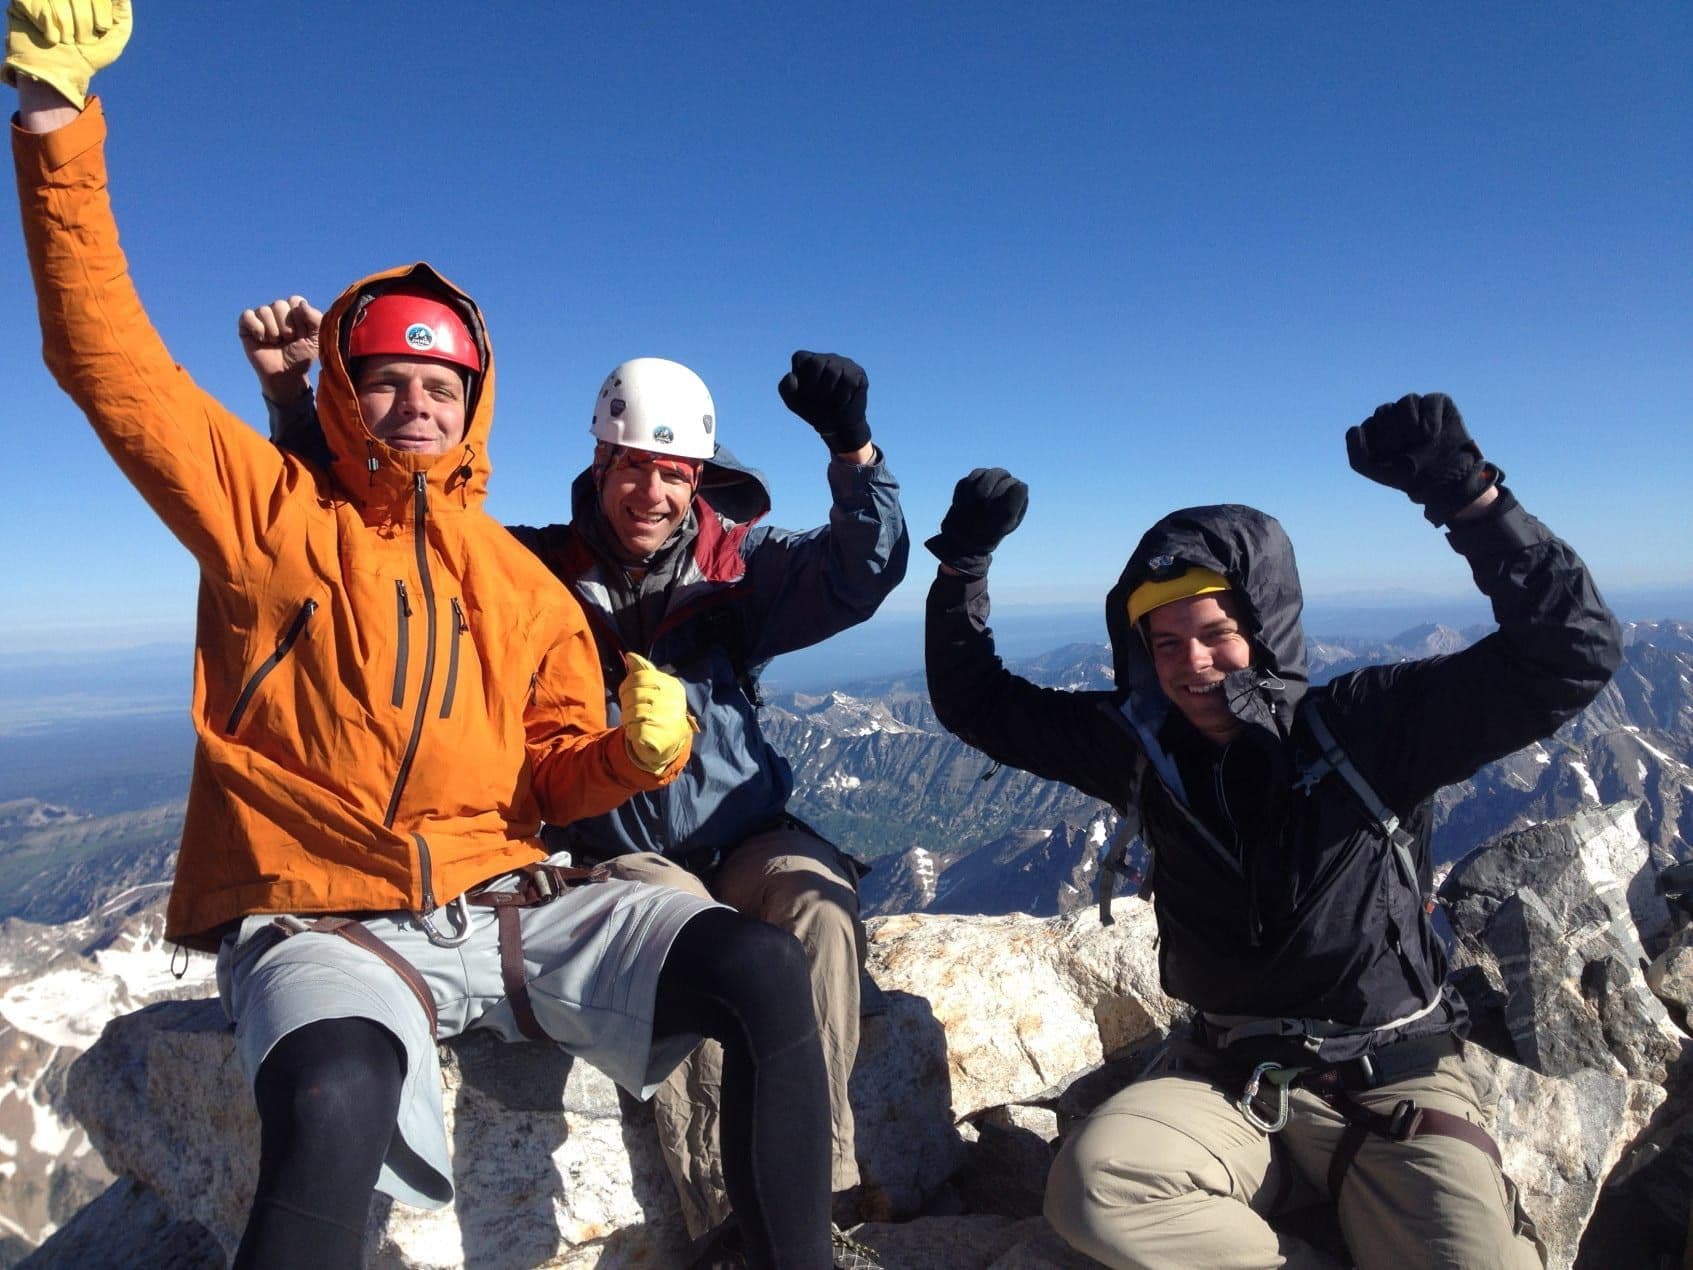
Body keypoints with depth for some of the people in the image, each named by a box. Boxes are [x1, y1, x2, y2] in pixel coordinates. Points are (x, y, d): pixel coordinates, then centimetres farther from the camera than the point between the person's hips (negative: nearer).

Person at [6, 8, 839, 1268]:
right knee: (334, 1108, -37)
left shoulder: (526, 583, 12)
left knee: (764, 969, -15)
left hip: (505, 898, 3)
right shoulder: (265, 508, 6)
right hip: (316, 918, -2)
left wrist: (639, 751, -8)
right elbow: (108, 357, -2)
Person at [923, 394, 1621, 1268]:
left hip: (1393, 1087, -2)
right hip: (1229, 1081, 2)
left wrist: (1471, 498, -28)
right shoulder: (1142, 747, -2)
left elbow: (1568, 656, -17)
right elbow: (977, 703, 5)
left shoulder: (1367, 727, -10)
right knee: (1092, 1184, -27)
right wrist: (963, 563, -7)